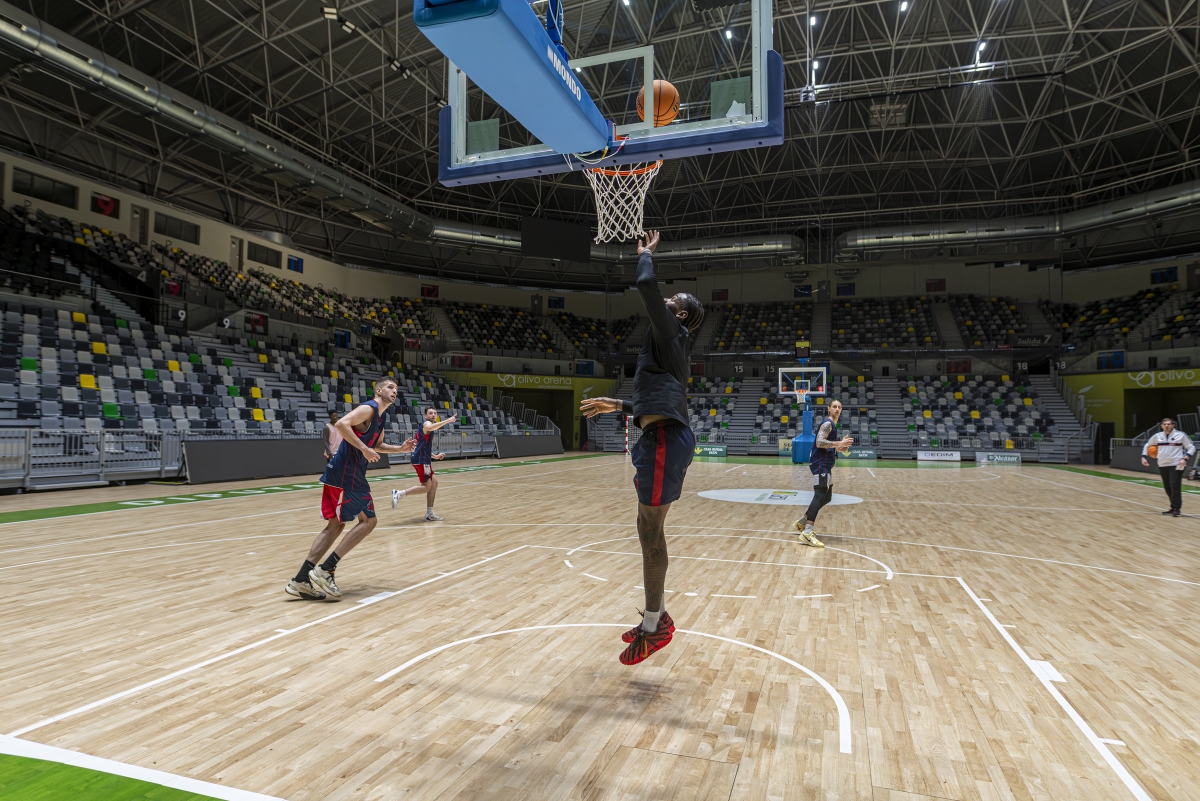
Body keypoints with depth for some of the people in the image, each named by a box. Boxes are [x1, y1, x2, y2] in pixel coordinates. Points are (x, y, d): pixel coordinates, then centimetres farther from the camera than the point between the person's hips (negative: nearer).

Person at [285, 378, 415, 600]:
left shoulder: (379, 418, 20)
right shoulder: (368, 408, -10)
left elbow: (377, 445, 35)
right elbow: (341, 424, -24)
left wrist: (400, 448, 20)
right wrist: (364, 449, -24)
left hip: (340, 473, 10)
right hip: (346, 473, -10)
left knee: (336, 525, 11)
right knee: (368, 521, -3)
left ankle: (301, 580, 10)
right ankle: (324, 571, -5)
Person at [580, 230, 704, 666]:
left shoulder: (670, 332, 0)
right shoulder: (669, 345, 26)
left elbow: (647, 285, -13)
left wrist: (645, 254, 7)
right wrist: (618, 406, 33)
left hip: (667, 439, -10)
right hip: (663, 437, 10)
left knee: (650, 531, -4)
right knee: (650, 530, 14)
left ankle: (654, 625, 6)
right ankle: (657, 615, 25)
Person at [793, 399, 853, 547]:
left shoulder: (833, 425, 21)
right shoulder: (827, 423, -12)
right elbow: (819, 443, -24)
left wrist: (839, 448, 10)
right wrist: (839, 443, -24)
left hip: (825, 465, 11)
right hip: (820, 464, -11)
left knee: (827, 497, 16)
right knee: (820, 496, -16)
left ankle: (801, 522, 25)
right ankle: (807, 533, -20)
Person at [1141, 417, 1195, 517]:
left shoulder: (1181, 435, -1)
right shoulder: (1157, 436, 9)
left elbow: (1191, 448, 1)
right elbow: (1147, 445, 23)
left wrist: (1184, 459, -13)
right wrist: (1143, 457, 11)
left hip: (1176, 465, -4)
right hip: (1162, 466, 4)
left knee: (1175, 486, -13)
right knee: (1168, 488, 7)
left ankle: (1176, 509, -7)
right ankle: (1173, 507, 18)